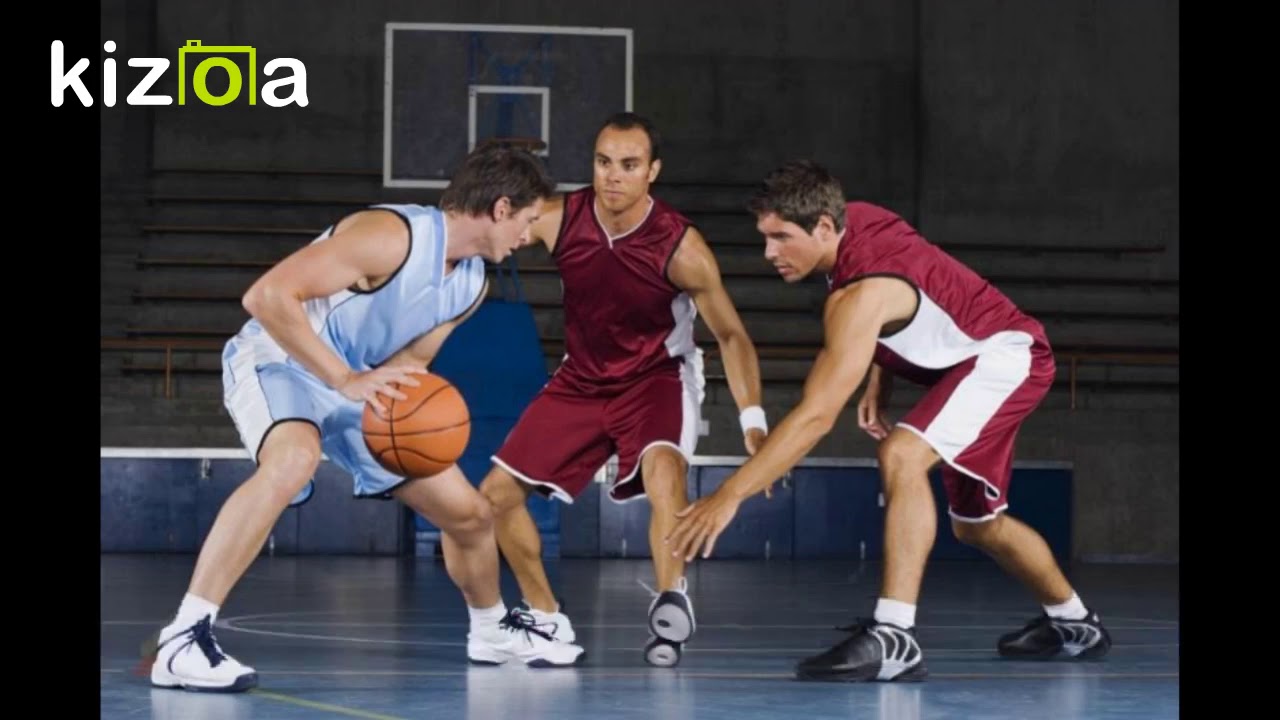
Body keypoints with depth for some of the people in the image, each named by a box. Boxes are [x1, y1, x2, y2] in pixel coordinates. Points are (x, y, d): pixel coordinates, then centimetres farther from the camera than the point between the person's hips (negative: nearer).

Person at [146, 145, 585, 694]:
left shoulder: (471, 284, 2)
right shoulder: (393, 236, -26)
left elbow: (409, 362, 11)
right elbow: (267, 296, -32)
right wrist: (346, 379, -35)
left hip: (358, 385, 9)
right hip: (278, 362, -9)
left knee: (469, 513, 10)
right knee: (293, 460, -41)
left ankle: (492, 630, 41)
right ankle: (181, 640, -41)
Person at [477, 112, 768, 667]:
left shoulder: (681, 248, -24)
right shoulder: (558, 219, -18)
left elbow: (731, 336, -15)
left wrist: (752, 421, -25)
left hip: (658, 377, -4)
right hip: (582, 379, 4)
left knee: (663, 469, -37)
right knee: (496, 493, 2)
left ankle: (670, 601, -30)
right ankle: (548, 620, 19)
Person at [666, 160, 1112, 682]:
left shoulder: (861, 294, -33)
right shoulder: (853, 221, -7)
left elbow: (815, 415, -38)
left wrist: (729, 496, -40)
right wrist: (877, 386, 4)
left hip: (1007, 354, -10)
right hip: (975, 362, 10)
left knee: (902, 456, -33)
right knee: (977, 524, 23)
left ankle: (893, 638, -38)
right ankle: (1073, 624, 46)